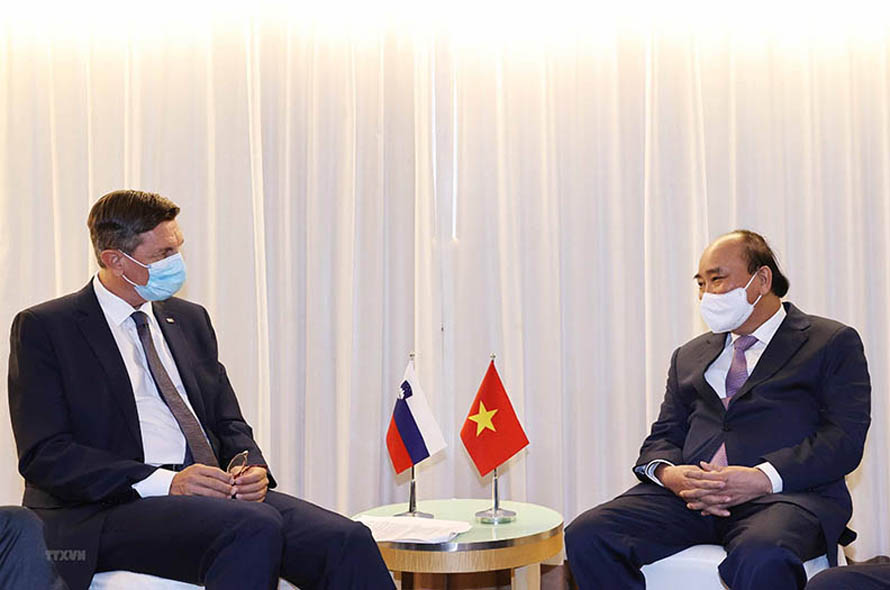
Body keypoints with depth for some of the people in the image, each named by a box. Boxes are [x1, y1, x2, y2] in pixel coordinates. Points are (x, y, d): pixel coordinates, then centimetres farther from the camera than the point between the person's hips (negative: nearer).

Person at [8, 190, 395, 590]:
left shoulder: (190, 319, 20)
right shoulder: (44, 328, 1)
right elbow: (44, 455, -8)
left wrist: (252, 469, -3)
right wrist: (163, 482, -19)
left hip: (216, 494, 6)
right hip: (109, 511, -5)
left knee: (348, 542, -21)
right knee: (254, 529, -35)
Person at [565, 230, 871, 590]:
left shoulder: (833, 343, 10)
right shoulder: (689, 356, 26)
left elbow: (845, 438, -2)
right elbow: (664, 436, 19)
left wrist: (764, 478, -17)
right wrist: (666, 473, -7)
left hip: (785, 493, -4)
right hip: (690, 496, 5)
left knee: (762, 559, -40)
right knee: (585, 535, -20)